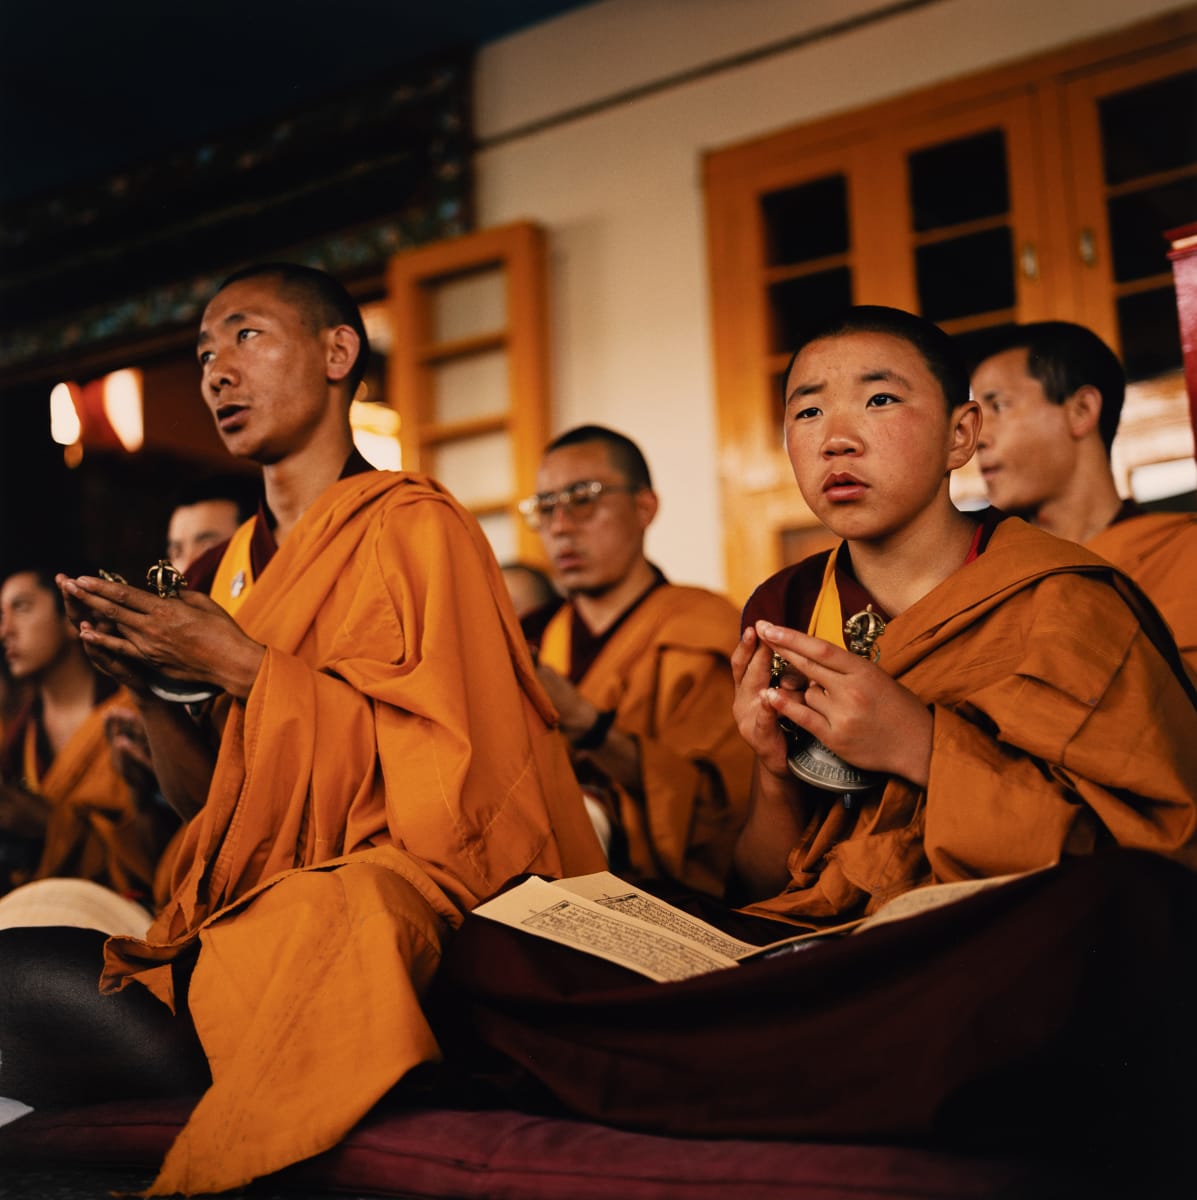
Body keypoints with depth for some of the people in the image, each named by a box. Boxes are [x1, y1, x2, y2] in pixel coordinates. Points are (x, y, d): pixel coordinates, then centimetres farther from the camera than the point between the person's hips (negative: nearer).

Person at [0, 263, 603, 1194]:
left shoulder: (412, 525, -5)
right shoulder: (245, 558, 17)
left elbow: (447, 767, -14)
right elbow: (210, 799, 15)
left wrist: (240, 666, -14)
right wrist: (150, 682, -4)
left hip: (381, 904, -7)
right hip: (261, 898, 7)